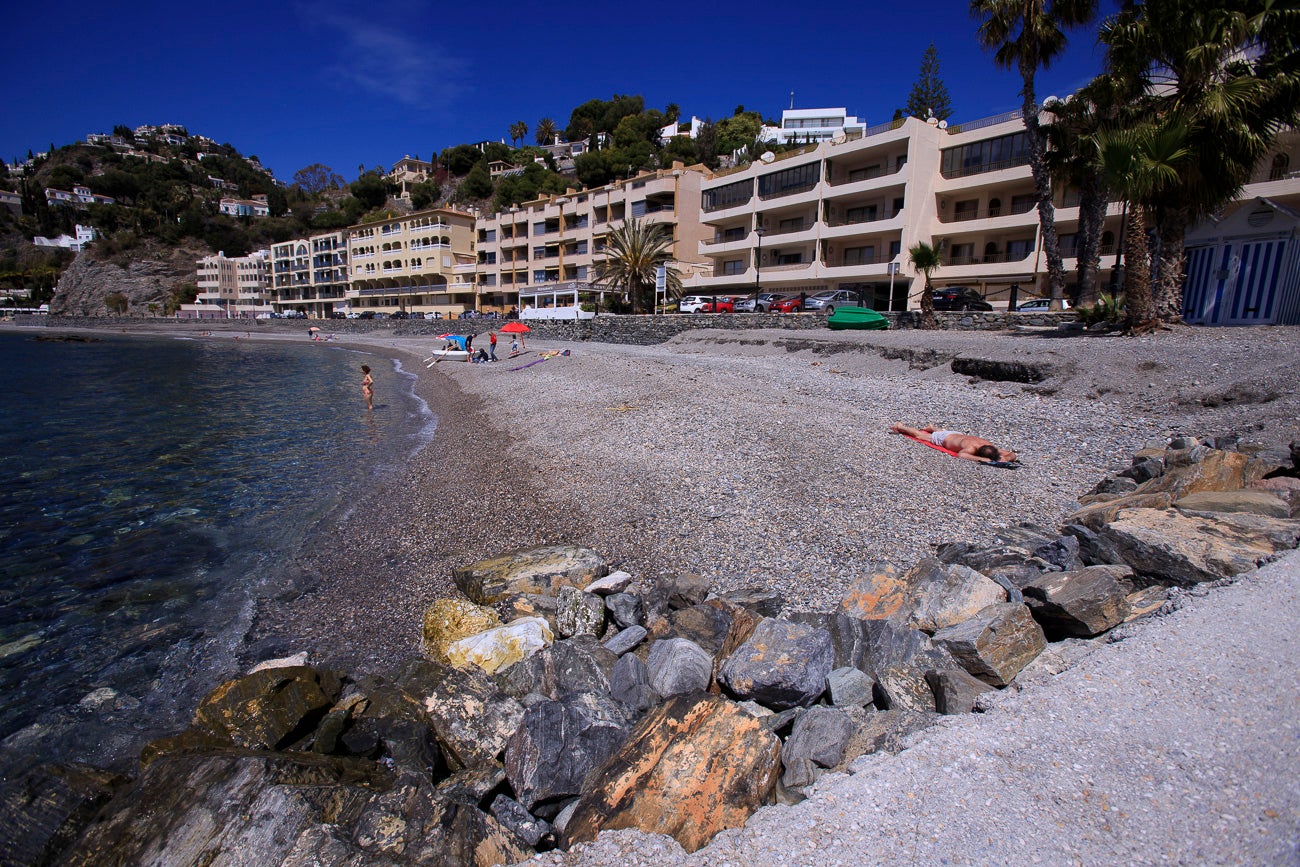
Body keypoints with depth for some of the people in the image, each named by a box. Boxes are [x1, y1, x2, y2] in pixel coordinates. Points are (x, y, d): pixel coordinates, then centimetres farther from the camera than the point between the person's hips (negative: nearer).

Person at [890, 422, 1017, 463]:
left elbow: (1012, 455, -26)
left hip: (957, 434, 6)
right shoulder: (971, 447, -49)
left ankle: (932, 427, 74)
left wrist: (1005, 458, -49)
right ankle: (900, 426, 46)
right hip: (942, 438, -6)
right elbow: (961, 455, -68)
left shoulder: (989, 446, -32)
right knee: (920, 435, 22)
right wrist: (981, 459, -68)